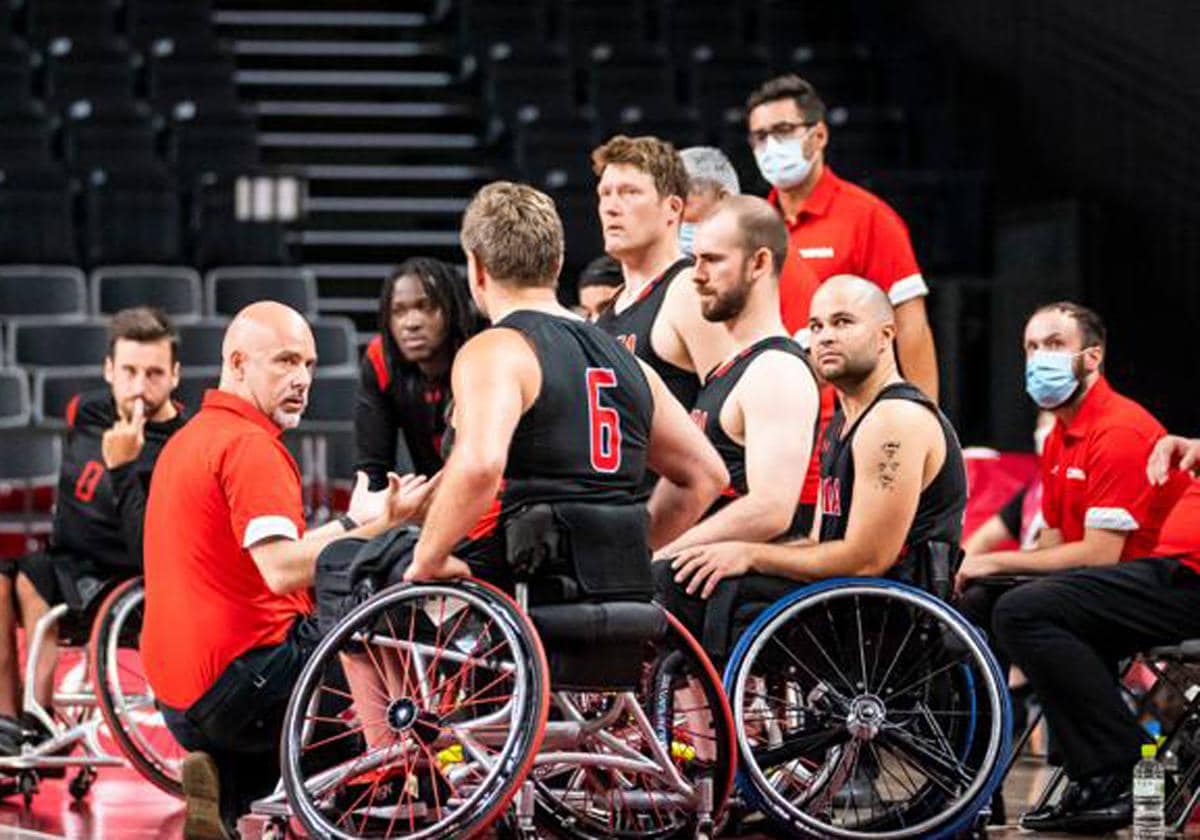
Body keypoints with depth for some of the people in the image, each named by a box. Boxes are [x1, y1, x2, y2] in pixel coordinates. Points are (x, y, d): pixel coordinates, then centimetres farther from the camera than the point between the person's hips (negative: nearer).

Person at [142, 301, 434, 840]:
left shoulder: (189, 439, 19)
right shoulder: (250, 443, -12)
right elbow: (283, 571, -24)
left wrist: (351, 523, 25)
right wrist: (380, 526, -20)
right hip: (245, 679, -10)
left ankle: (224, 780, 9)